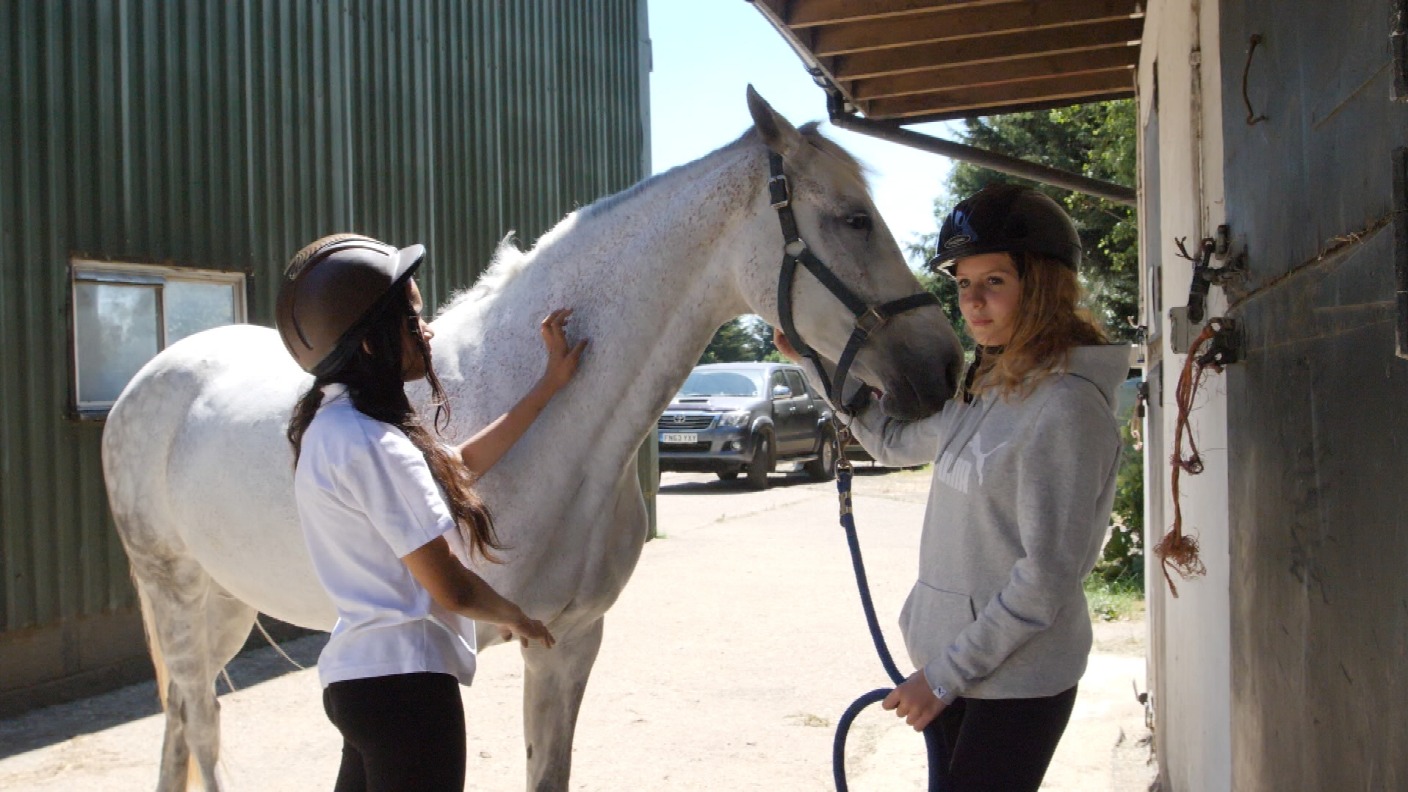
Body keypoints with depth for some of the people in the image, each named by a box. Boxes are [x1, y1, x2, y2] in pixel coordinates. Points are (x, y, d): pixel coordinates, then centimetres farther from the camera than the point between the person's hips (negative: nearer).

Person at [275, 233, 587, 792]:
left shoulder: (334, 424, 8)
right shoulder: (373, 446, -22)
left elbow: (460, 464, 19)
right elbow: (450, 587, -19)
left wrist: (550, 385, 19)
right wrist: (515, 618, 2)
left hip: (357, 673, 10)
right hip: (404, 681, -10)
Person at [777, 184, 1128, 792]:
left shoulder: (1067, 405, -21)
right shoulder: (983, 386, 6)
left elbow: (1048, 578, -22)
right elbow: (895, 441, 22)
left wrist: (945, 675, -17)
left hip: (1017, 679, -8)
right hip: (951, 656, 8)